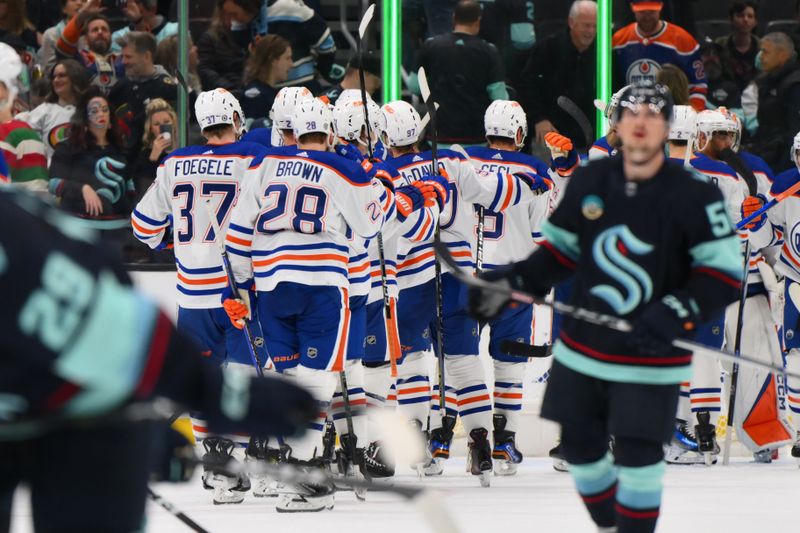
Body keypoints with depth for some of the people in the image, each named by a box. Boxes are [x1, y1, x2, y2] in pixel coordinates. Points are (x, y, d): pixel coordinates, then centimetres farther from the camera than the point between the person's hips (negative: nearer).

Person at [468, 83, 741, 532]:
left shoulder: (693, 196, -13)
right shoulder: (589, 183, 0)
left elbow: (725, 273, -12)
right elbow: (560, 249, 12)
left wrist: (677, 313, -26)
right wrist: (512, 283, -1)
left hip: (650, 354, -5)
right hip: (583, 347, 5)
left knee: (638, 456, -8)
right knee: (580, 445, 11)